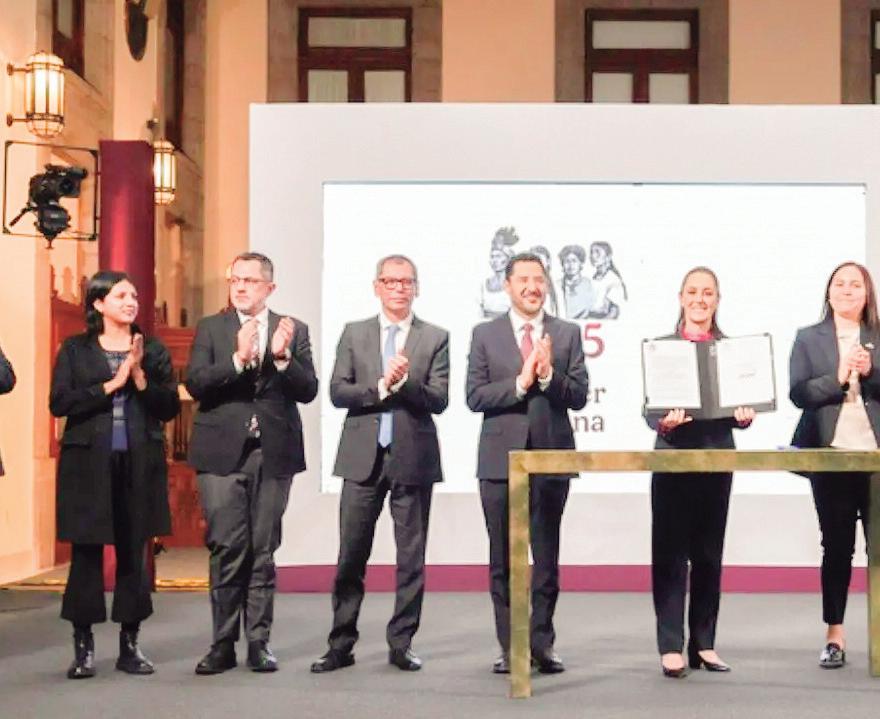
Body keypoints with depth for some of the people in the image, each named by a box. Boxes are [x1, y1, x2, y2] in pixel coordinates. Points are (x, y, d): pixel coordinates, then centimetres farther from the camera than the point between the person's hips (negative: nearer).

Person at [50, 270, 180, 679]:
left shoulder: (153, 351, 10)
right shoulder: (75, 350, 5)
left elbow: (170, 407, 4)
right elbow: (59, 403, -6)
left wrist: (140, 377, -11)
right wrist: (111, 385, -11)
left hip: (140, 464, 2)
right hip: (89, 463, -1)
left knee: (134, 552, 3)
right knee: (86, 553, -2)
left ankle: (130, 645, 12)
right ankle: (83, 646, 7)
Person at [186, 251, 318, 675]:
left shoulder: (293, 331, 8)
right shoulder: (210, 328, 7)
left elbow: (308, 390, 0)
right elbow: (195, 384, -6)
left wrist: (282, 357, -17)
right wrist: (238, 358, -19)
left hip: (273, 453, 1)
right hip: (223, 453, -1)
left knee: (263, 551, 5)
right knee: (227, 549, -3)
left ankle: (258, 642, 12)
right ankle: (223, 644, 5)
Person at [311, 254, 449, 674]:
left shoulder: (435, 338, 5)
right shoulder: (354, 334, 9)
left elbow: (438, 400, -4)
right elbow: (338, 392, 0)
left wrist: (405, 381, -20)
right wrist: (382, 387, -13)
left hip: (413, 457, 0)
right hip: (363, 457, 1)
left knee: (411, 558, 4)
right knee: (351, 557, 3)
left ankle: (401, 645, 14)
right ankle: (341, 646, 11)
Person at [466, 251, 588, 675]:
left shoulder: (567, 334, 7)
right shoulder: (485, 335, 6)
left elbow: (579, 396, 1)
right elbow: (475, 397, -3)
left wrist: (549, 375, -16)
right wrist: (520, 383, -15)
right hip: (501, 458, 0)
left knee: (547, 558, 4)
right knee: (503, 560, 5)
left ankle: (542, 644, 13)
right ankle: (510, 647, 13)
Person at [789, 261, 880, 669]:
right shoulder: (808, 339, 7)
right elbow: (798, 393, -3)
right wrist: (838, 378, -15)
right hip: (831, 455, 0)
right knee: (836, 547, 4)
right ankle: (835, 636, 9)